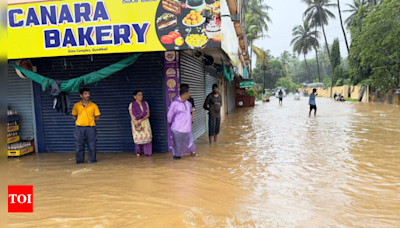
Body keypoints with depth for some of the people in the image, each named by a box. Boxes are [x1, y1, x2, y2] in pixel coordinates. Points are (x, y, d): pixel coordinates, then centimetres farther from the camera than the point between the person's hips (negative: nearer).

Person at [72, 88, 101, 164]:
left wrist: (90, 119, -2)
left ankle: (92, 160, 14)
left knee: (92, 145, 1)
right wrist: (80, 120, 2)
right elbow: (74, 117, 15)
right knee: (79, 145, 5)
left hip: (90, 128, -1)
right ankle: (80, 161, 18)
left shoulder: (94, 106, 2)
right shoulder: (76, 105, 5)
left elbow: (97, 118, 6)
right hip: (79, 128, 1)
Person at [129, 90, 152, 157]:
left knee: (147, 136, -6)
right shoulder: (132, 105, -5)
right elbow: (132, 117, -8)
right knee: (138, 137, -4)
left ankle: (147, 152, 5)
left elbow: (148, 114, -1)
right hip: (136, 123, -3)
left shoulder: (145, 103, 5)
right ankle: (138, 152, 17)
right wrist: (137, 126, -15)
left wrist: (140, 120, -15)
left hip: (145, 122, 3)